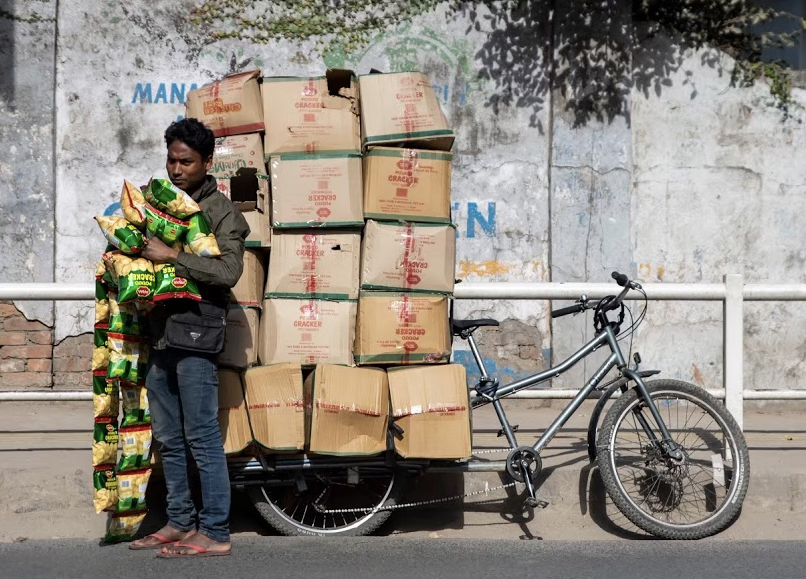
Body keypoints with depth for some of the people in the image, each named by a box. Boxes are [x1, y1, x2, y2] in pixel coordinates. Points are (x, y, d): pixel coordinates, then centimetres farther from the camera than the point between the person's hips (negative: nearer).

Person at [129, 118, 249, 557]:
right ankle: (180, 522, 23)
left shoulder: (220, 211, -4)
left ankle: (215, 533, 0)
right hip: (159, 332, 8)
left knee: (202, 437, -6)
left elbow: (228, 271, -17)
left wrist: (173, 257, -19)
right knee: (167, 437, 12)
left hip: (195, 334, -8)